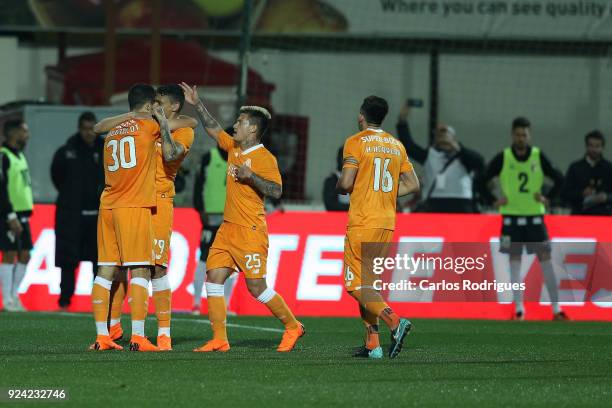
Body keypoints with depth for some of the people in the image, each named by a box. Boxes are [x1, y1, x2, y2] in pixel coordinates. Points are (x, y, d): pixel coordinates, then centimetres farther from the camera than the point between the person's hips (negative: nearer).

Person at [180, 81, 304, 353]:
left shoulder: (264, 158, -11)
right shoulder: (234, 148, 13)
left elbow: (276, 190, -17)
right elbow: (213, 129, 26)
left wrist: (251, 176, -24)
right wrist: (197, 104, 22)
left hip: (251, 231, -8)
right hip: (228, 228, 8)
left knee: (256, 287, -6)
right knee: (213, 278, -1)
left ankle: (292, 326, 12)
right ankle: (219, 340, -1)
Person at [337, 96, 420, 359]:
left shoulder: (356, 142, -6)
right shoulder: (396, 145, 13)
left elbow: (345, 183, -14)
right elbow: (412, 185, 13)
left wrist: (340, 188, 8)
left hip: (362, 223, -7)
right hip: (387, 223, 7)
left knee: (355, 284, -5)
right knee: (368, 283, 14)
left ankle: (394, 322, -25)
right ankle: (372, 344, 7)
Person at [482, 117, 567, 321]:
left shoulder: (539, 157, 0)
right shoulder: (503, 158, -2)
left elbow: (559, 179, 8)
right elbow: (482, 180, 2)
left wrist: (547, 198, -3)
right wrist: (494, 200, -6)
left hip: (535, 216, 1)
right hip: (511, 216, -1)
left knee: (545, 258, -3)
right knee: (514, 261, -1)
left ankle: (556, 309, 0)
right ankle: (519, 308, 4)